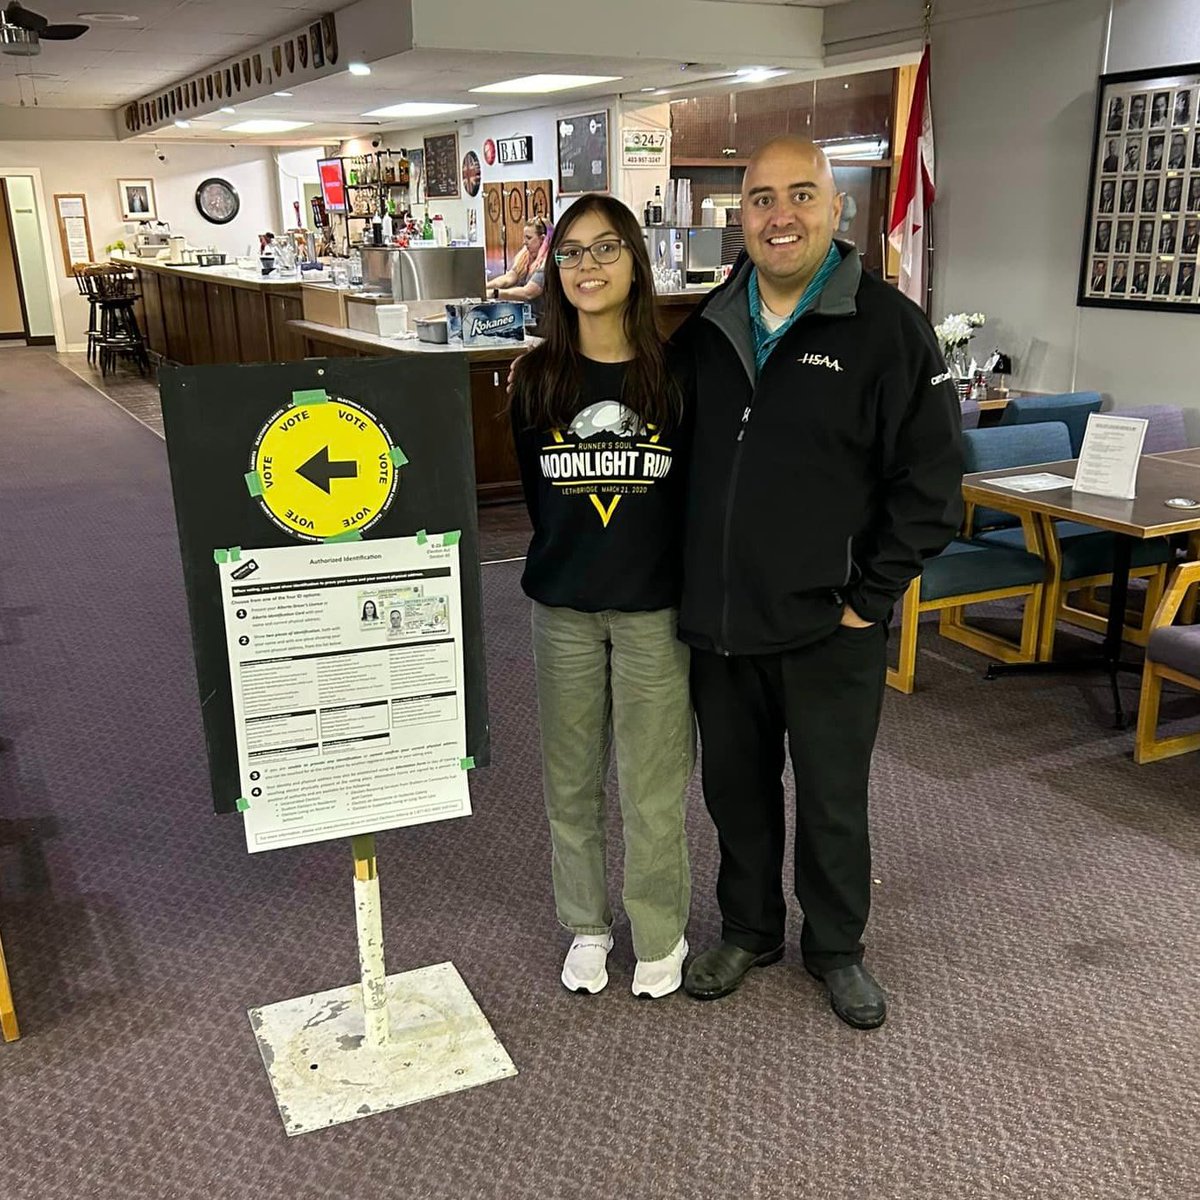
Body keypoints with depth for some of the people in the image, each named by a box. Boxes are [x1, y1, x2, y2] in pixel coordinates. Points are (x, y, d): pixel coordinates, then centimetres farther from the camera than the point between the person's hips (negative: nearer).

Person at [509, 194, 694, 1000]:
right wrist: (570, 555, 6)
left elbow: (698, 489, 0)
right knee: (570, 778, 13)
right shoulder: (536, 380, 0)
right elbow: (534, 490, 9)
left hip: (655, 607, -2)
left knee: (653, 782, 7)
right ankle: (587, 924, 33)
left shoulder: (675, 373, -5)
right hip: (564, 608, 2)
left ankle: (661, 933, 27)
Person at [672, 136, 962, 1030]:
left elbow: (930, 480, -10)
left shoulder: (889, 327, -9)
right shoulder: (706, 328, 6)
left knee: (834, 800, 12)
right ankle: (749, 930, 39)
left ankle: (836, 947, 35)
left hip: (828, 628, -4)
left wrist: (869, 597, -11)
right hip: (719, 620, 4)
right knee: (736, 787, 17)